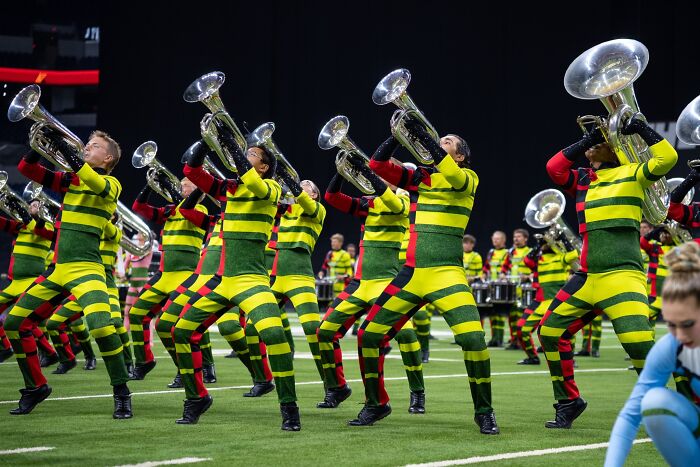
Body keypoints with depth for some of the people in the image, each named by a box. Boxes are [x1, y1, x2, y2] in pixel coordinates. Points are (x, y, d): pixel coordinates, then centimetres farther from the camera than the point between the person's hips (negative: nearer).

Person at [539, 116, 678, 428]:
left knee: (639, 344, -22)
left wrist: (641, 128, -5)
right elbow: (553, 167, 2)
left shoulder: (632, 174, 4)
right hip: (588, 276, 7)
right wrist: (587, 139, 1)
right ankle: (568, 401, 23)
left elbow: (668, 158, -10)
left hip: (623, 275, -7)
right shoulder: (582, 180, 18)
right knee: (550, 330, 8)